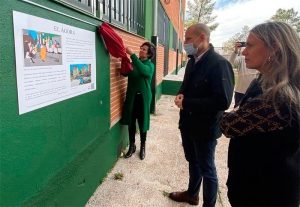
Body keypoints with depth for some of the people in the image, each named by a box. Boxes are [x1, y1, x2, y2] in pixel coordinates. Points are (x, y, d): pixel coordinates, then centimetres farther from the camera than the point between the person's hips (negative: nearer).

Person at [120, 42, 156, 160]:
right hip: (131, 96, 4)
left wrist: (132, 54, -31)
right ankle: (132, 146, 26)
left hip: (143, 97, -3)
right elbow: (125, 73, -6)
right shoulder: (133, 62, 7)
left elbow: (143, 70, -29)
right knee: (131, 122, 10)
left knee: (142, 123, 6)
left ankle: (142, 147, 25)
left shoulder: (150, 66, -5)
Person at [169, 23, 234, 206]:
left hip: (205, 127, -8)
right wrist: (181, 95, -5)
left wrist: (187, 103, -23)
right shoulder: (193, 61, 6)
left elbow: (223, 101, -28)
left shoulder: (219, 64, -21)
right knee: (193, 161, 25)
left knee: (207, 169, 11)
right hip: (188, 123, 8)